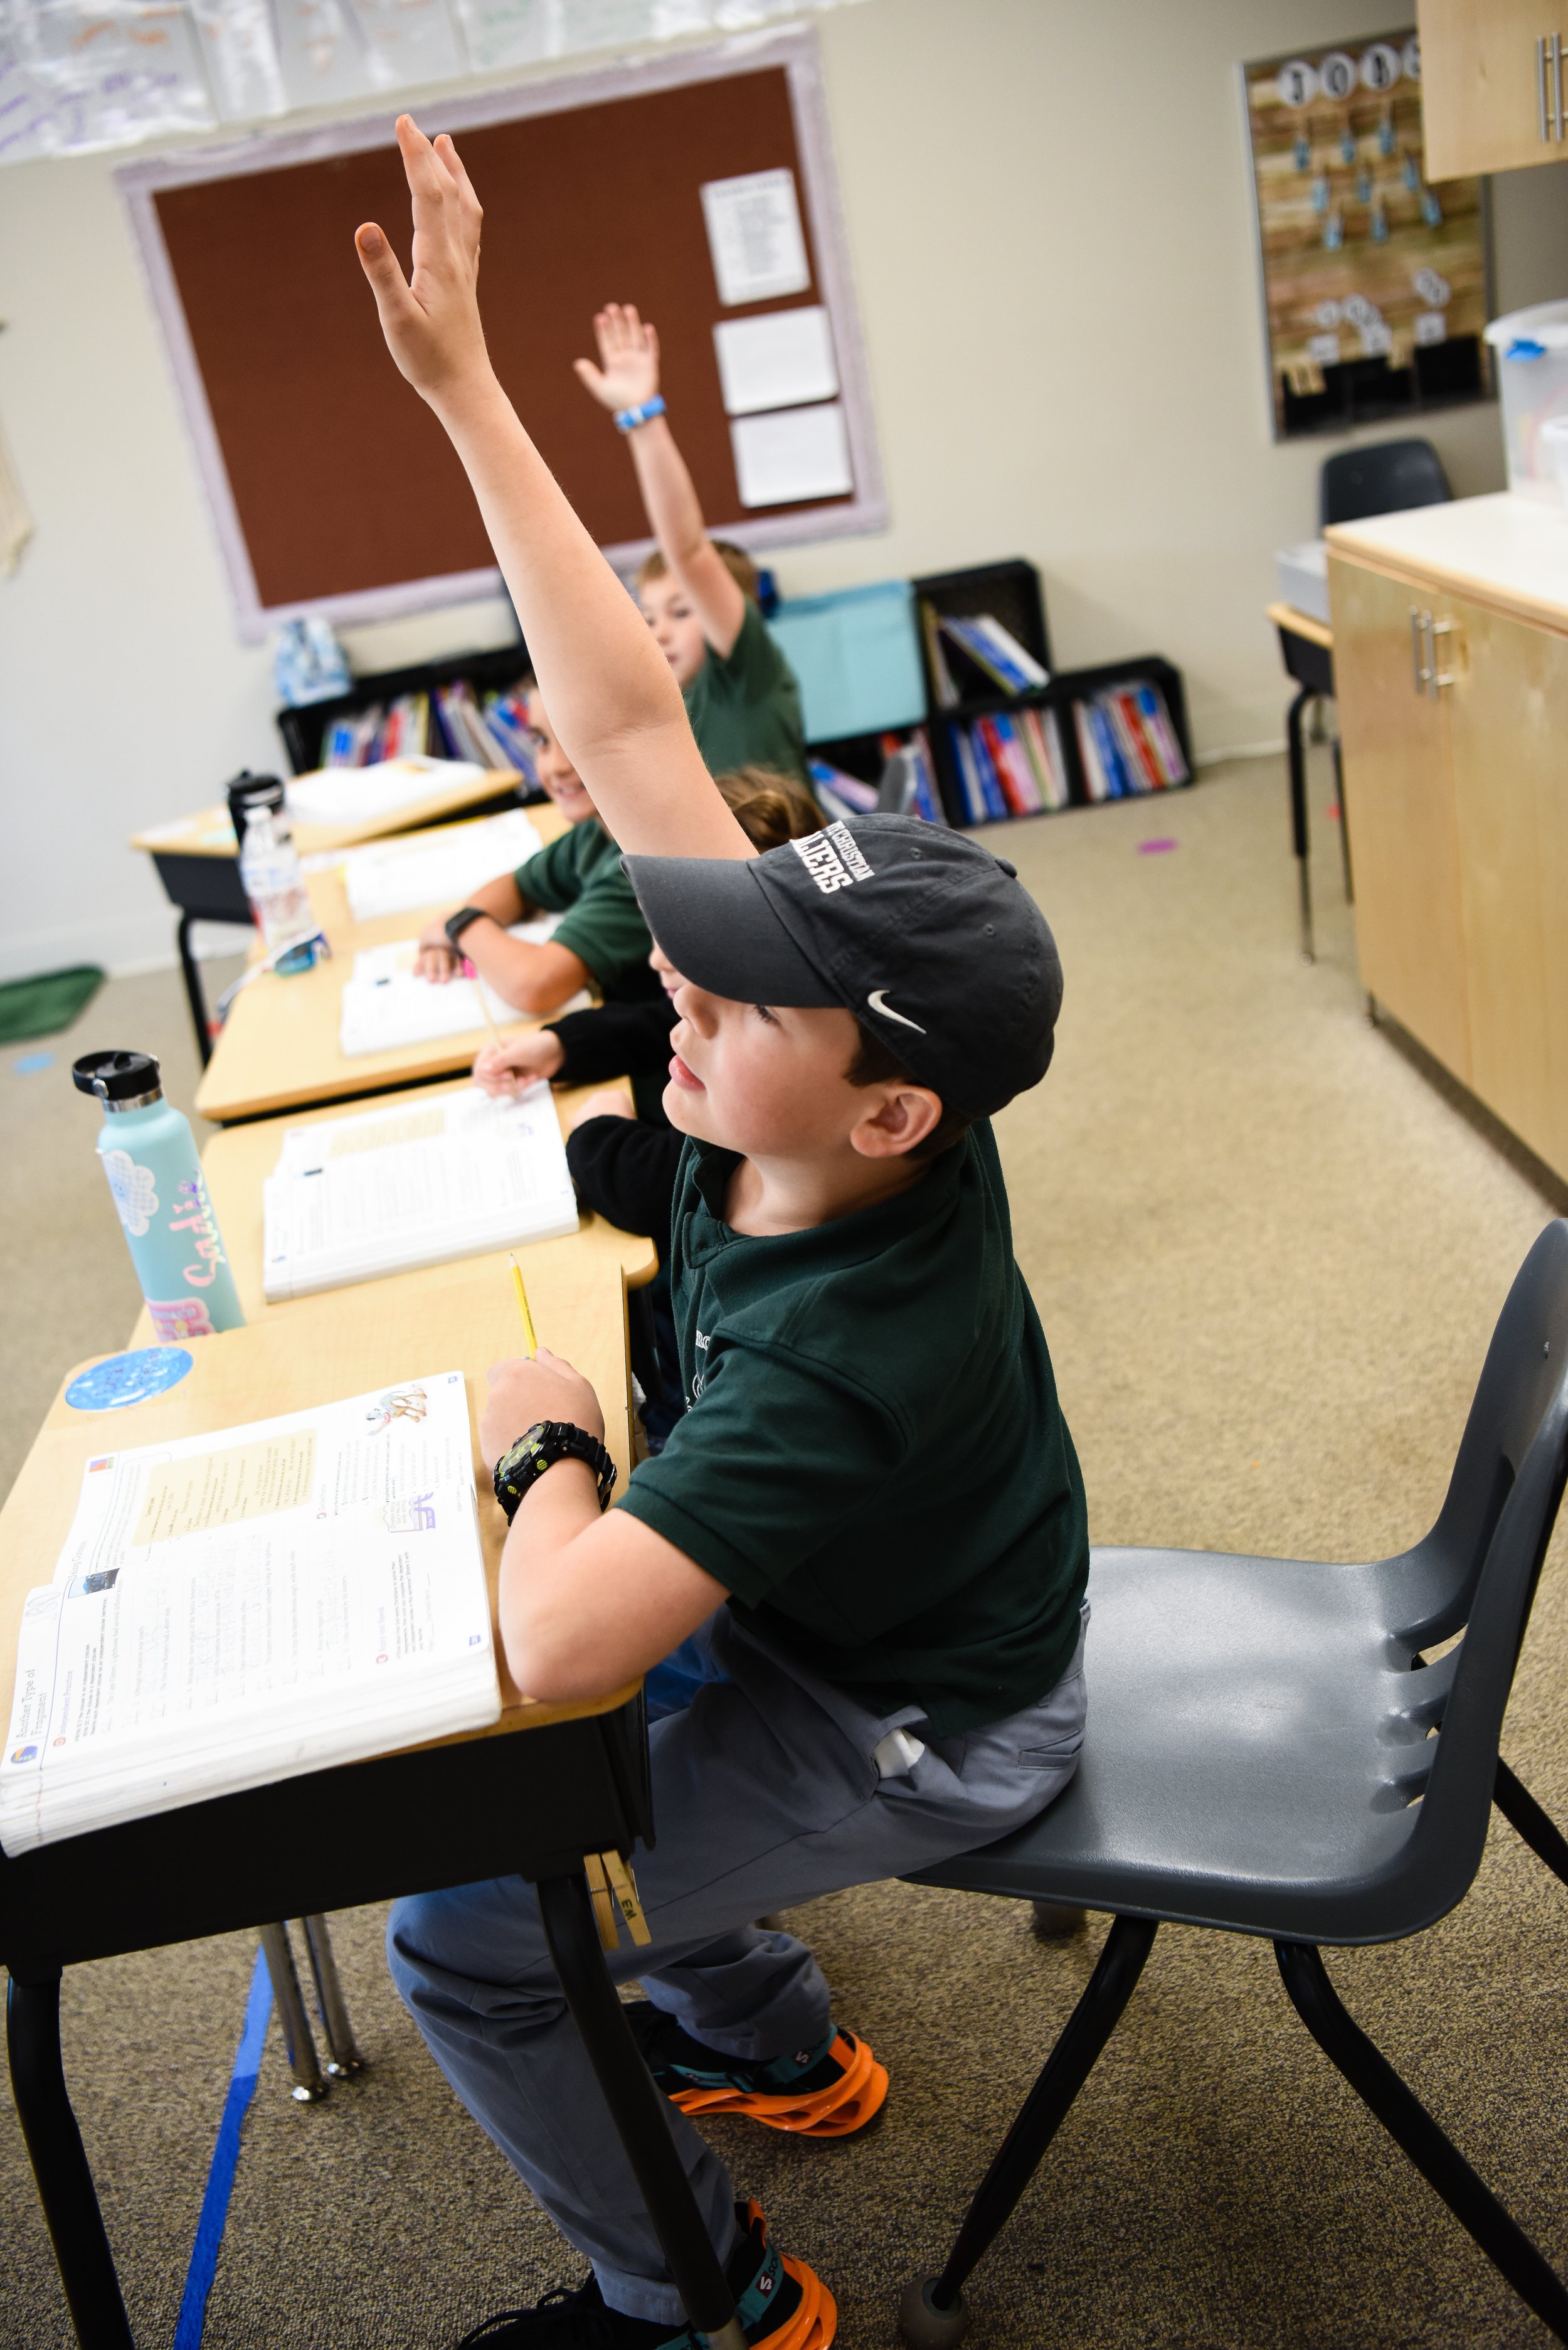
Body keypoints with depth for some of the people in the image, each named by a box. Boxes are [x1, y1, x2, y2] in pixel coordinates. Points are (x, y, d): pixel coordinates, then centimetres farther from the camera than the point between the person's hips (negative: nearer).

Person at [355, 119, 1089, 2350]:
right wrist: (465, 387, -24)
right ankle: (776, 2045, 41)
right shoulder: (817, 1115, -22)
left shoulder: (843, 1355, -40)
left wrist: (546, 1441, -24)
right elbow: (627, 722, -22)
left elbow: (554, 1639, -45)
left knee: (458, 1937, -6)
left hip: (913, 1728, -8)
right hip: (822, 1620, 8)